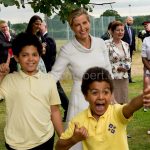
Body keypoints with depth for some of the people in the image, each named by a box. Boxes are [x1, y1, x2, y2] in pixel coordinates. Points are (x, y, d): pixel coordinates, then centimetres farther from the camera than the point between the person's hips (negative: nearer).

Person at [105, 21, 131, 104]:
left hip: (124, 78, 6)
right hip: (112, 78, -6)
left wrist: (127, 67, -5)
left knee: (123, 102, 12)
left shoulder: (126, 45, 10)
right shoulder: (107, 45, -11)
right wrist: (118, 68, -15)